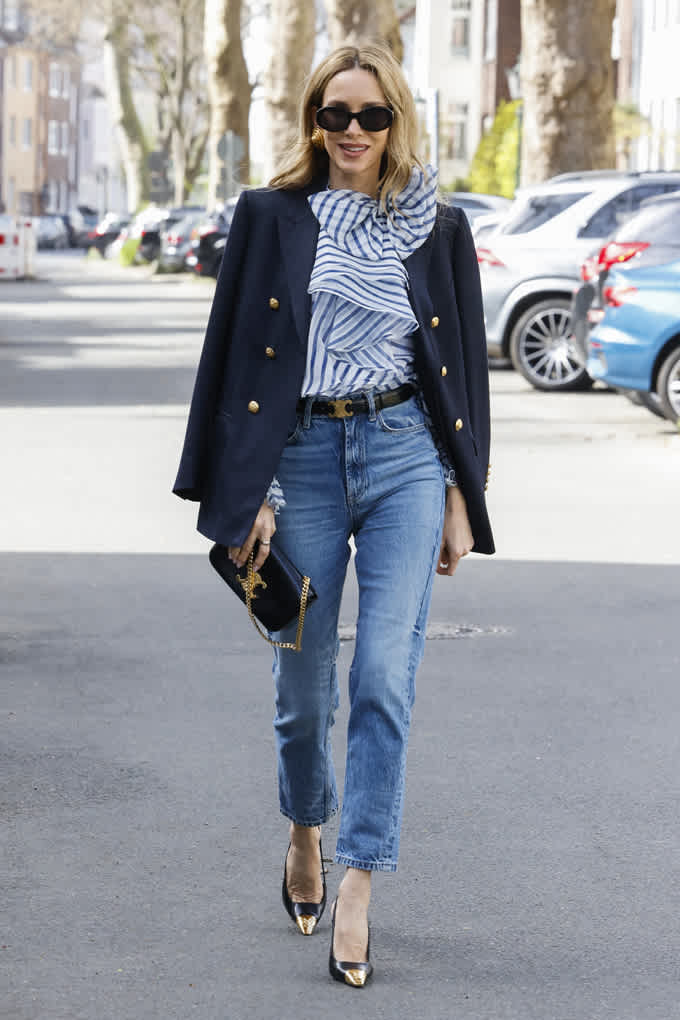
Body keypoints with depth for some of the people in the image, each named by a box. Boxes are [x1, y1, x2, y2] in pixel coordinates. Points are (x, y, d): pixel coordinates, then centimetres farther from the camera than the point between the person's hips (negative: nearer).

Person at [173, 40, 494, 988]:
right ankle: (305, 838, 36)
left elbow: (464, 368, 10)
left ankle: (356, 891, -6)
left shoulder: (438, 229, 6)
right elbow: (242, 358, 2)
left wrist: (461, 498, 5)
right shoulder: (271, 218, 3)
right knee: (303, 681, 9)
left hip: (406, 457, 0)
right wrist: (250, 494, -5)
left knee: (385, 676, -10)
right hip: (303, 456, 0)